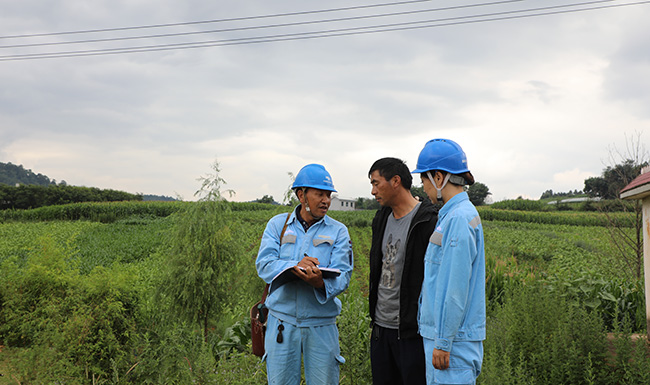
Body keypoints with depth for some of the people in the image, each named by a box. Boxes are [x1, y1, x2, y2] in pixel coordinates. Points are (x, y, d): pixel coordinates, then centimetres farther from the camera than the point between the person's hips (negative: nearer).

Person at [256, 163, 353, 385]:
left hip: (321, 324, 0)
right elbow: (264, 265, -8)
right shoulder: (277, 225, 4)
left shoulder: (338, 231, 2)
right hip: (282, 322, 0)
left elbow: (342, 276, -8)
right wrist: (295, 266, -27)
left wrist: (321, 283, -30)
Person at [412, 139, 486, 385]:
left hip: (454, 337, -9)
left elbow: (456, 289, -21)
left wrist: (443, 342, -18)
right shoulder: (451, 214, 13)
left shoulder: (459, 219, -18)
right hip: (441, 332, 9)